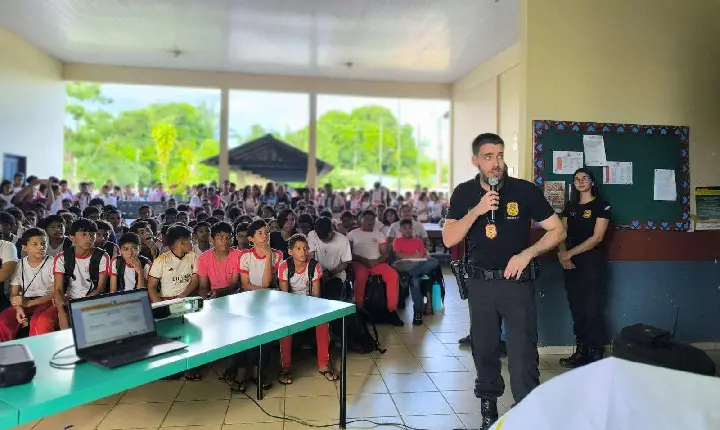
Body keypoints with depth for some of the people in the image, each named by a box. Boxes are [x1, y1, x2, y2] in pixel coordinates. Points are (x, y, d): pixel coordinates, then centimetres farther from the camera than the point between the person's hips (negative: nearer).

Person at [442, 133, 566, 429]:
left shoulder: (525, 190, -8)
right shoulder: (463, 194, -2)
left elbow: (558, 230, -3)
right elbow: (449, 240, -10)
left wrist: (527, 254, -17)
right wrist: (477, 210, -21)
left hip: (517, 281, -2)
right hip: (480, 282, 2)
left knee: (523, 354, -1)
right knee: (484, 350, 15)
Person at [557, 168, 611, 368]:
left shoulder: (601, 205, -2)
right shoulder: (570, 206, 14)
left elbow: (597, 237, -11)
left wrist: (569, 253, -13)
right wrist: (563, 255, -11)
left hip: (593, 262, -5)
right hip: (571, 263, 5)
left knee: (592, 310, -5)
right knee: (576, 309, 8)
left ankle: (596, 355, 6)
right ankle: (581, 352, 16)